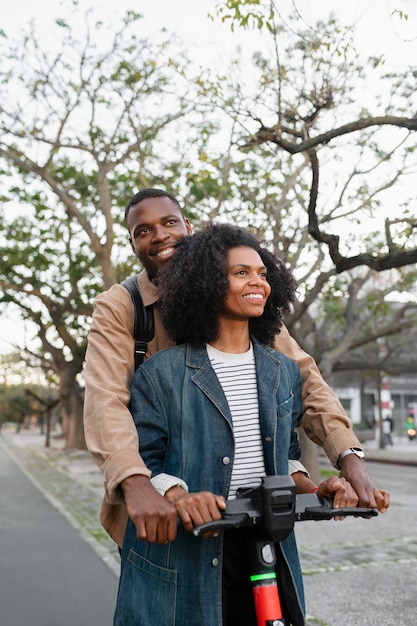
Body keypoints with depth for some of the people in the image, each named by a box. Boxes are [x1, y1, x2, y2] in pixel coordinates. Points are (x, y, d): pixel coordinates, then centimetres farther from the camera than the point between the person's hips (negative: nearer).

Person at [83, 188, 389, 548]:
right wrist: (137, 486, -41)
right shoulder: (116, 308, -9)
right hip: (155, 506, -2)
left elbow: (301, 375, -7)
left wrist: (349, 457, -20)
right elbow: (105, 399, -24)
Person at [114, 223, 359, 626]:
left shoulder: (284, 372, 10)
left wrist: (312, 489, -2)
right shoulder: (162, 372, -4)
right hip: (184, 559, -3)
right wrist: (178, 496, -25)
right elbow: (143, 461, -6)